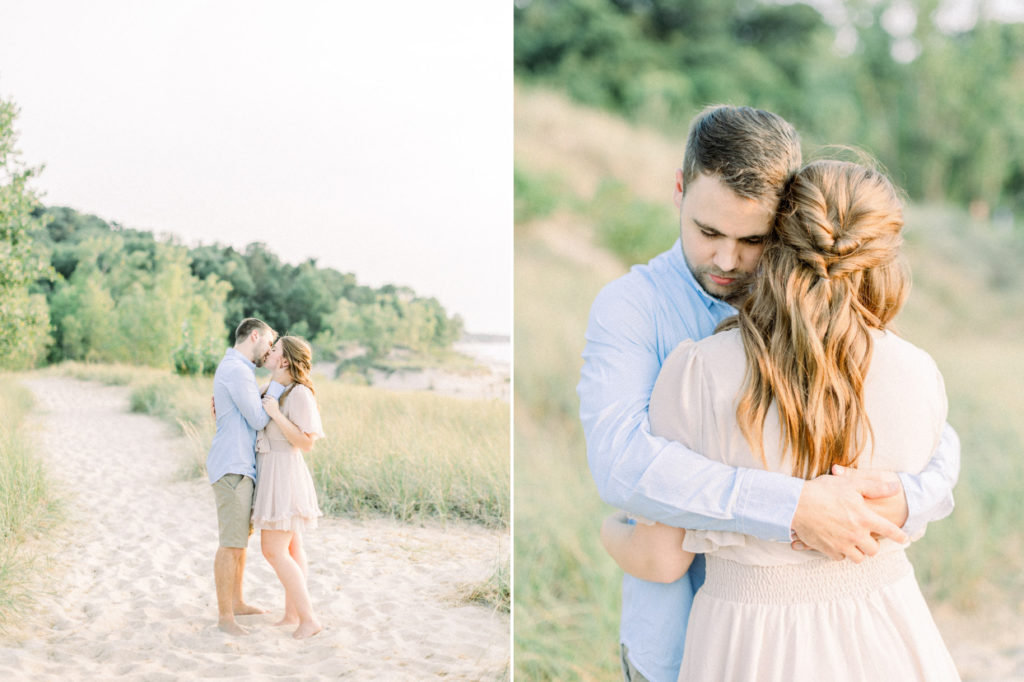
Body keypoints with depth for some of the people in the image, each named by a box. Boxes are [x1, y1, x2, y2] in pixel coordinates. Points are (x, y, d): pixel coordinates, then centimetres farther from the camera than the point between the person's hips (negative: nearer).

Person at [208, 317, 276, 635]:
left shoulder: (235, 368, 18)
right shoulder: (237, 370, -16)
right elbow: (258, 420, -15)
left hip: (242, 465, 11)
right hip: (232, 468, -11)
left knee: (241, 538, 18)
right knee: (231, 543, -6)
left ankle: (237, 602, 29)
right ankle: (225, 616, 0)